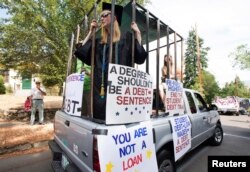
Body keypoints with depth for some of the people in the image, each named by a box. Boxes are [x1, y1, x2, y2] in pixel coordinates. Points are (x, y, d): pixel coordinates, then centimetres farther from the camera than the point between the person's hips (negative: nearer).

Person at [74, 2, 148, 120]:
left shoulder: (126, 37, 9)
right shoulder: (99, 41, 20)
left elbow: (140, 56, 0)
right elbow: (81, 52, 13)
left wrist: (137, 33, 0)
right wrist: (91, 32, 17)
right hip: (101, 85, 4)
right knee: (100, 115, 4)